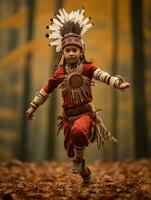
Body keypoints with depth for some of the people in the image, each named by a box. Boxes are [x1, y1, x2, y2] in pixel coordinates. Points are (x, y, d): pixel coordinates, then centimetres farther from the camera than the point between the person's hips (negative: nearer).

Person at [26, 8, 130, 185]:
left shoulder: (87, 68, -5)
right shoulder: (59, 73, 3)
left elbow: (103, 75, -23)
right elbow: (46, 90, 13)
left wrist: (118, 83, -42)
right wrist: (33, 107, 17)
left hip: (86, 112, -4)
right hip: (69, 115, 4)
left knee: (79, 131, -38)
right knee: (71, 151, 12)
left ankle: (80, 157, -8)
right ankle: (85, 173, 40)